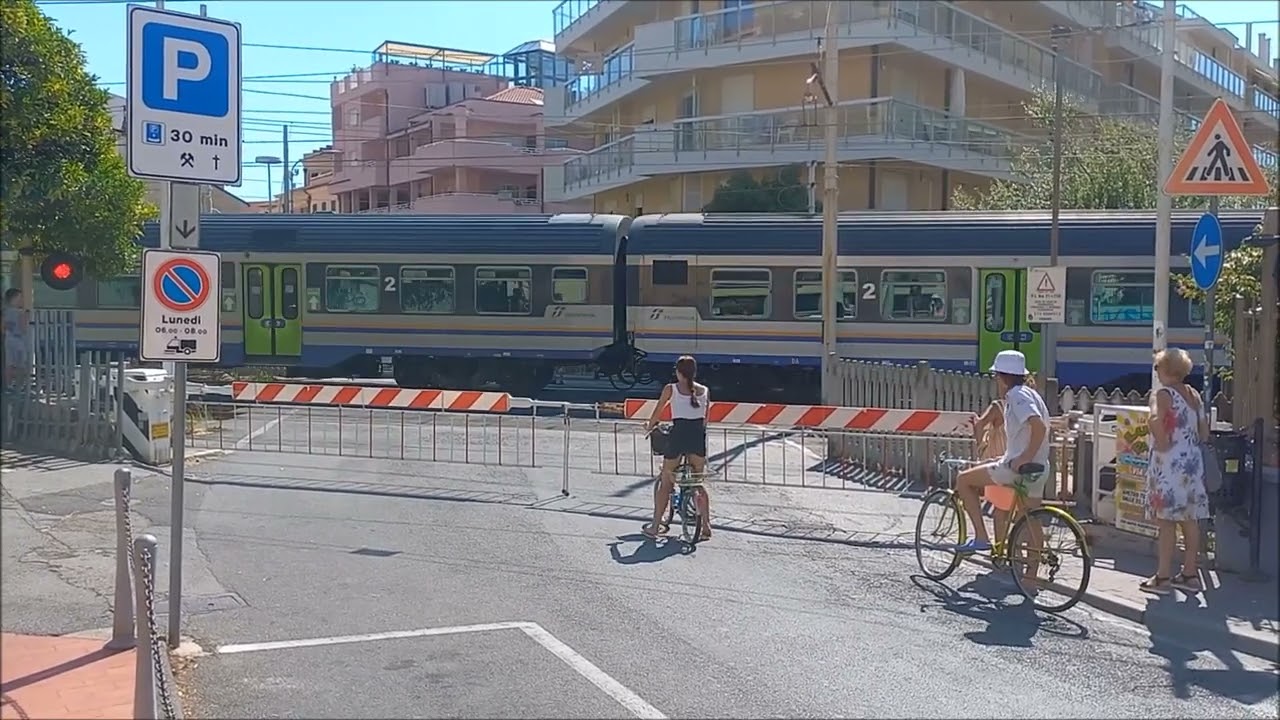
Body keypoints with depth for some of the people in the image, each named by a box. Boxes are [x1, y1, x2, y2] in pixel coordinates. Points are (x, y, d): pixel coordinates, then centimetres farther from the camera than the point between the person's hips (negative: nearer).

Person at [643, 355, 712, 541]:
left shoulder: (671, 389, 2)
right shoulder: (704, 390, 10)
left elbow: (657, 412, 7)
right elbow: (705, 419, 15)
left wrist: (649, 426, 25)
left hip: (678, 435, -2)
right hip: (698, 436, 3)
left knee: (666, 482, 9)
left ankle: (655, 526, 14)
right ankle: (706, 526, 7)